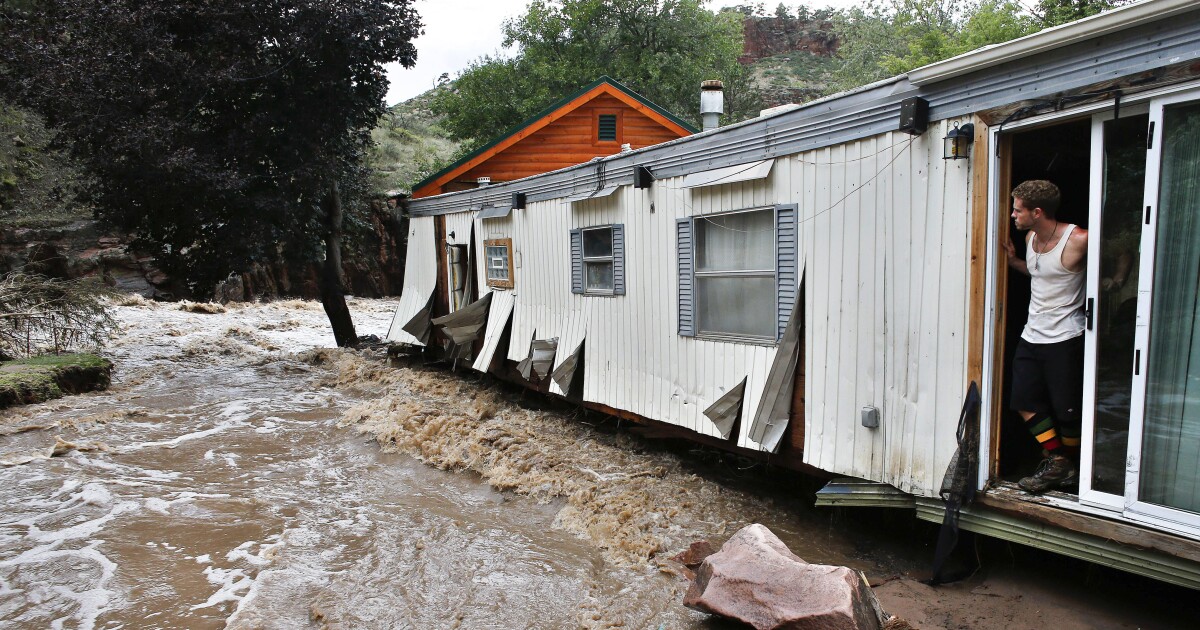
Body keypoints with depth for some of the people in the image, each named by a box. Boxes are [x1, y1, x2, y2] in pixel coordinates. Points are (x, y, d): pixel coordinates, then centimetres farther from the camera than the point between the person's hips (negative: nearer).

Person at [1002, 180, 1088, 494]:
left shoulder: (1077, 240, -17)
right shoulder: (1030, 238, 7)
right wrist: (1013, 260, 10)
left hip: (1065, 338, -7)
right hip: (1032, 335, 8)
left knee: (1067, 409, 3)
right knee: (1024, 401, 5)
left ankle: (1069, 464, 25)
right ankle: (1056, 461, 17)